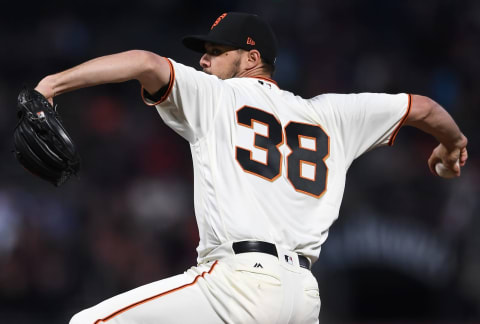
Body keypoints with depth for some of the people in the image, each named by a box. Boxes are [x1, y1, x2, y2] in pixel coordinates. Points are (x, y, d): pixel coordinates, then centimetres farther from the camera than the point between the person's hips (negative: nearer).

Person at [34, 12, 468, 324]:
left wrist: (53, 83, -9)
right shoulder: (328, 115, 22)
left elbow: (148, 63, -7)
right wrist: (453, 143, 50)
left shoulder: (216, 96, 10)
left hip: (244, 279, -6)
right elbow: (421, 107, 29)